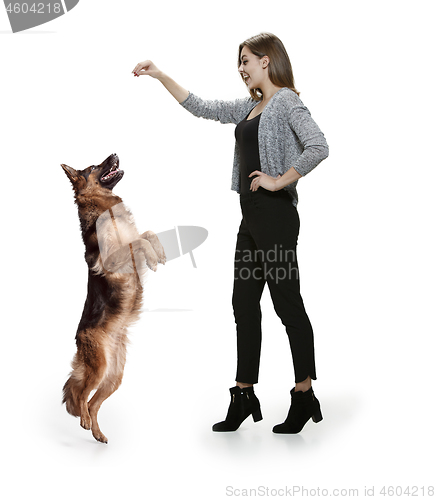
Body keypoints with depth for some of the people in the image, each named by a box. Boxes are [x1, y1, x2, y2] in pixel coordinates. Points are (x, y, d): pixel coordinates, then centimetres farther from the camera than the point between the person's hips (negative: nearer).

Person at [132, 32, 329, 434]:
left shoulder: (287, 100, -9)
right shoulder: (250, 106, 17)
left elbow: (318, 147, -23)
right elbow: (201, 108, 24)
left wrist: (280, 181, -17)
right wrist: (159, 76, 22)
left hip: (275, 214, -9)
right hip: (251, 215, 9)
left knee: (288, 303, -3)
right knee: (244, 303, 10)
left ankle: (304, 397, 8)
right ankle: (244, 397, 17)